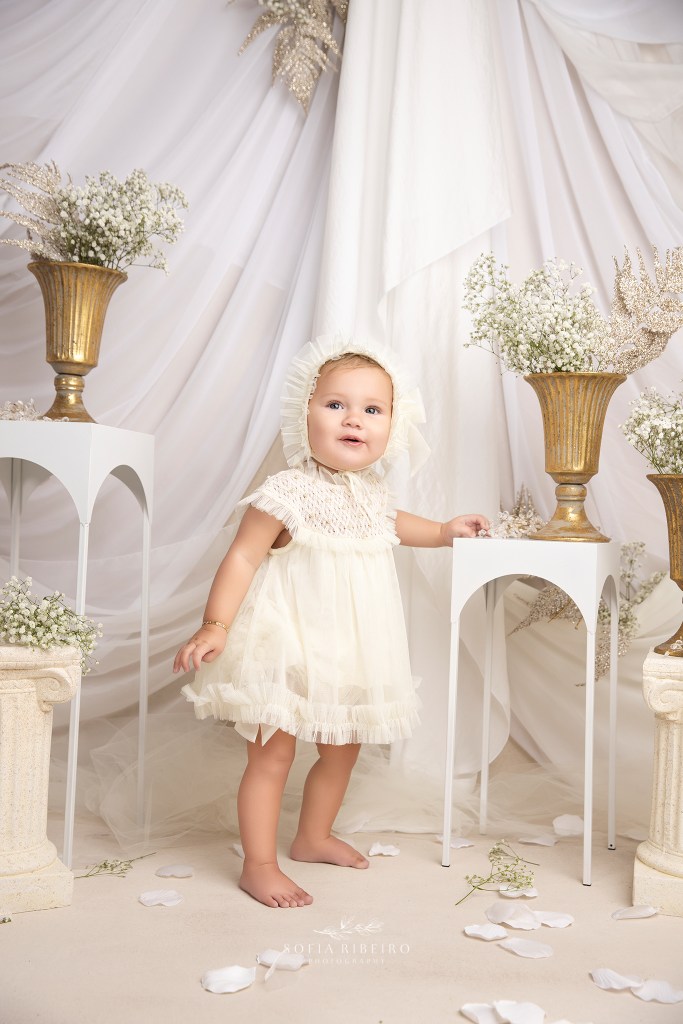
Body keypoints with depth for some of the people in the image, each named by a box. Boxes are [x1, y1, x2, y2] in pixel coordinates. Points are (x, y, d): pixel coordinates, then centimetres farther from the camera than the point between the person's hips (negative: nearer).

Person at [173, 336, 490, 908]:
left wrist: (444, 532, 28)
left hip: (350, 653, 8)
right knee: (273, 754, -1)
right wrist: (215, 626, -28)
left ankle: (314, 837, 41)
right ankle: (259, 865, 14)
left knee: (344, 750, 19)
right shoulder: (289, 493, -19)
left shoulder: (372, 489, 4)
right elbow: (243, 559, -20)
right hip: (291, 650, -8)